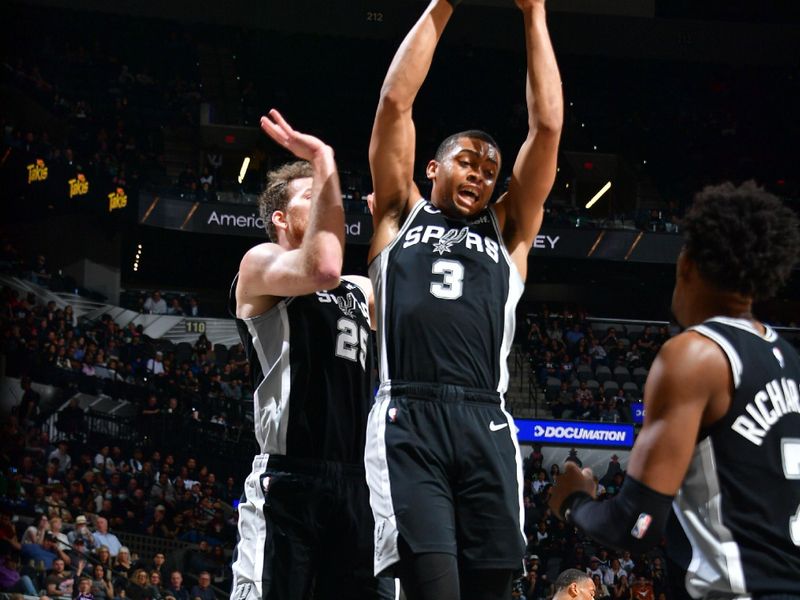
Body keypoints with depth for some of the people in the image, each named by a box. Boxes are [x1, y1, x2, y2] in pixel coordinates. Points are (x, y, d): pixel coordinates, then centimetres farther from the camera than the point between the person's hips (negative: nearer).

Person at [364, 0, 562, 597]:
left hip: (485, 427, 3)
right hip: (408, 420, -3)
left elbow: (548, 126, 18)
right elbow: (396, 101, 14)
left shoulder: (507, 232, 24)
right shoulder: (401, 216, 21)